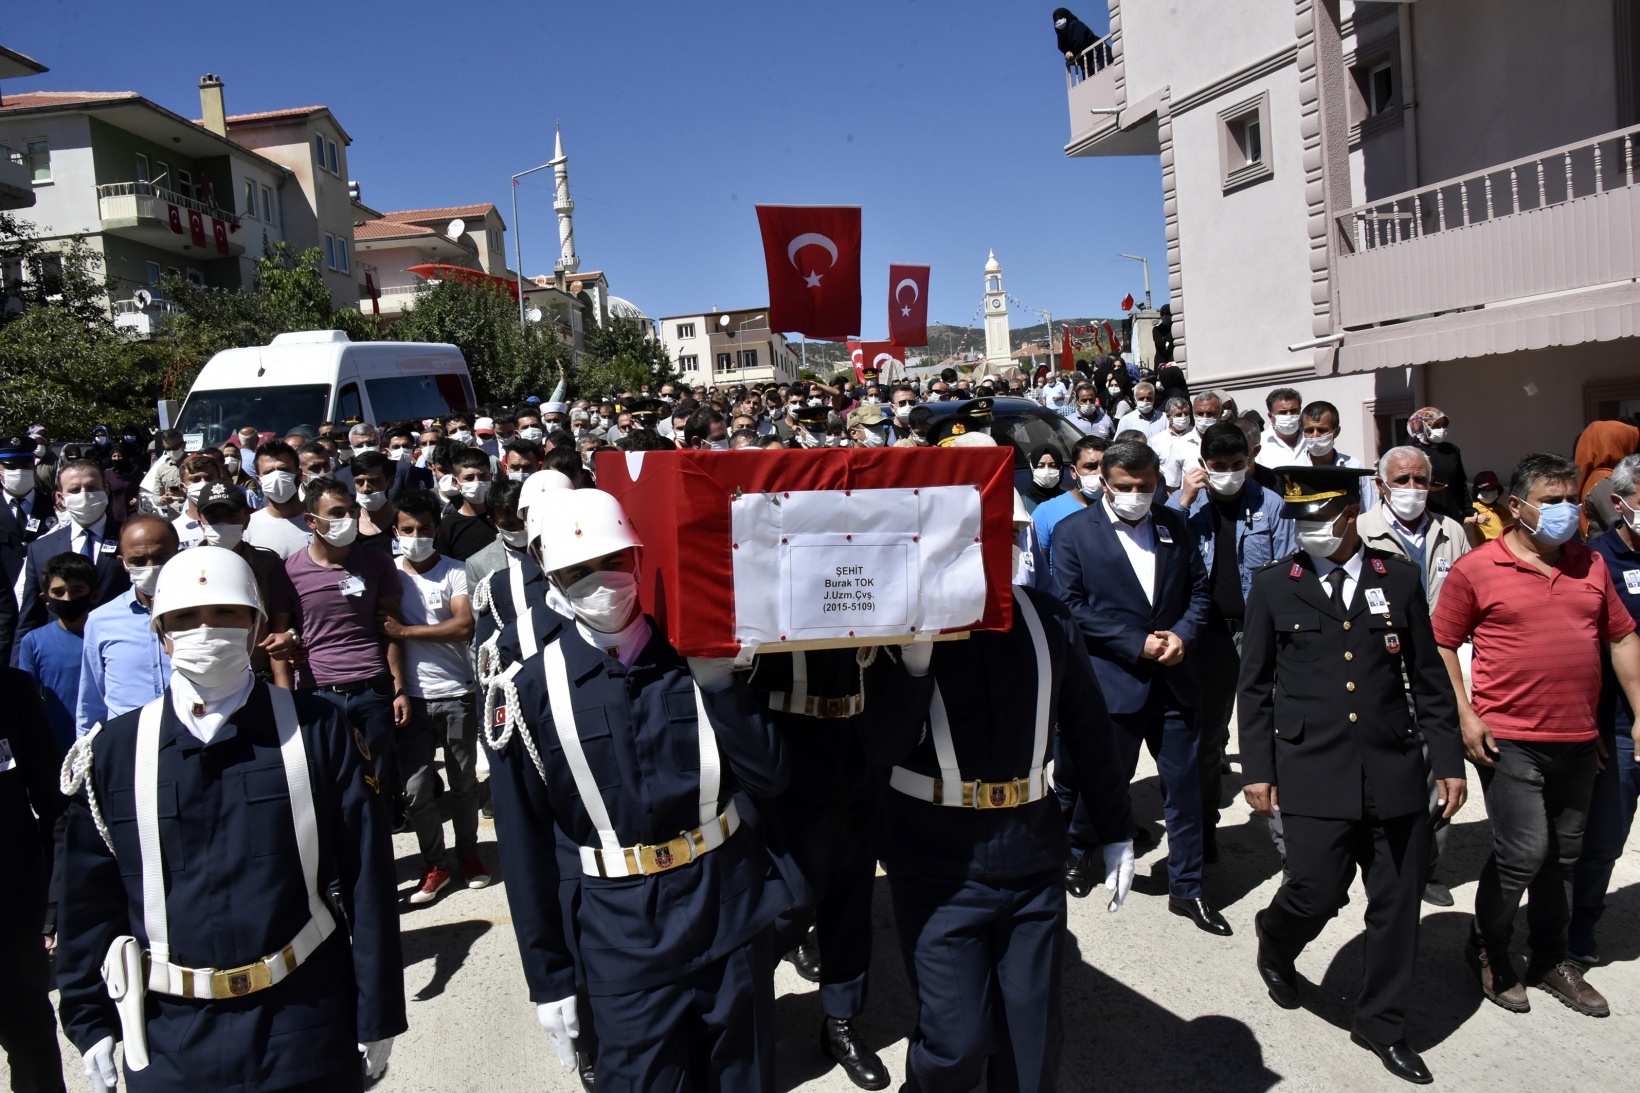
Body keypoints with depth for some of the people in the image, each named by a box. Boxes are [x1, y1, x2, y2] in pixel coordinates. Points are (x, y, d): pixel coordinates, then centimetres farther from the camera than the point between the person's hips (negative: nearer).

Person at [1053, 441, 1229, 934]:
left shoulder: (1174, 525, 7)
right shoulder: (1073, 532, -5)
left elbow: (1199, 588, 11)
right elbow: (1072, 606, -10)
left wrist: (1182, 634, -8)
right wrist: (1138, 644, -14)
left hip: (1173, 676, 4)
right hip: (1113, 679, -3)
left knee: (1184, 783, 8)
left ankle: (1186, 888, 23)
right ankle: (1075, 848, 39)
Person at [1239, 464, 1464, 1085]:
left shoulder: (1398, 579, 5)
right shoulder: (1274, 586, 1)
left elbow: (1429, 679, 9)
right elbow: (1255, 686, 3)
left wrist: (1449, 761, 7)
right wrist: (1257, 768, 0)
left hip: (1394, 774, 2)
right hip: (1313, 776, -2)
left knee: (1396, 905, 9)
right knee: (1317, 894, -3)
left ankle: (1381, 1023, 29)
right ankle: (1274, 943, 32)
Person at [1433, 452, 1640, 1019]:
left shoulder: (1591, 564, 10)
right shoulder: (1476, 569, -6)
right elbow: (1441, 644, -3)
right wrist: (1464, 715, -11)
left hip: (1578, 739, 5)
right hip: (1509, 739, -5)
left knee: (1563, 855, 14)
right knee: (1522, 852, -7)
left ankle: (1550, 960, 31)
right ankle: (1486, 949, 17)